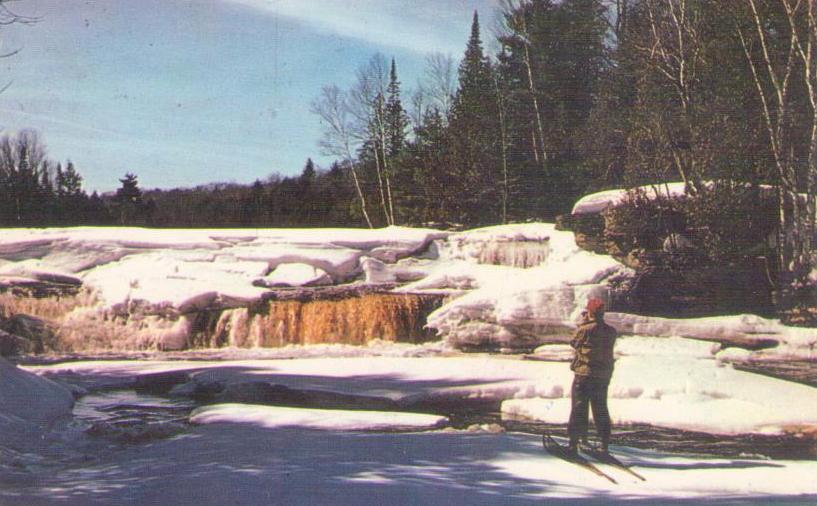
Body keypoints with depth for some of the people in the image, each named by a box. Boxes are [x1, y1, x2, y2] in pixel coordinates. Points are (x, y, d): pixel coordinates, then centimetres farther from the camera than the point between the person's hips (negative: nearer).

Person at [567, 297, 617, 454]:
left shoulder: (585, 329, -14)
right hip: (603, 377, 5)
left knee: (578, 409, 1)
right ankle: (605, 445, 12)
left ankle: (574, 444, 0)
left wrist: (583, 322, 12)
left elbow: (574, 342, 2)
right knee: (601, 410, 12)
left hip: (584, 374, -5)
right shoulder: (611, 332, 1)